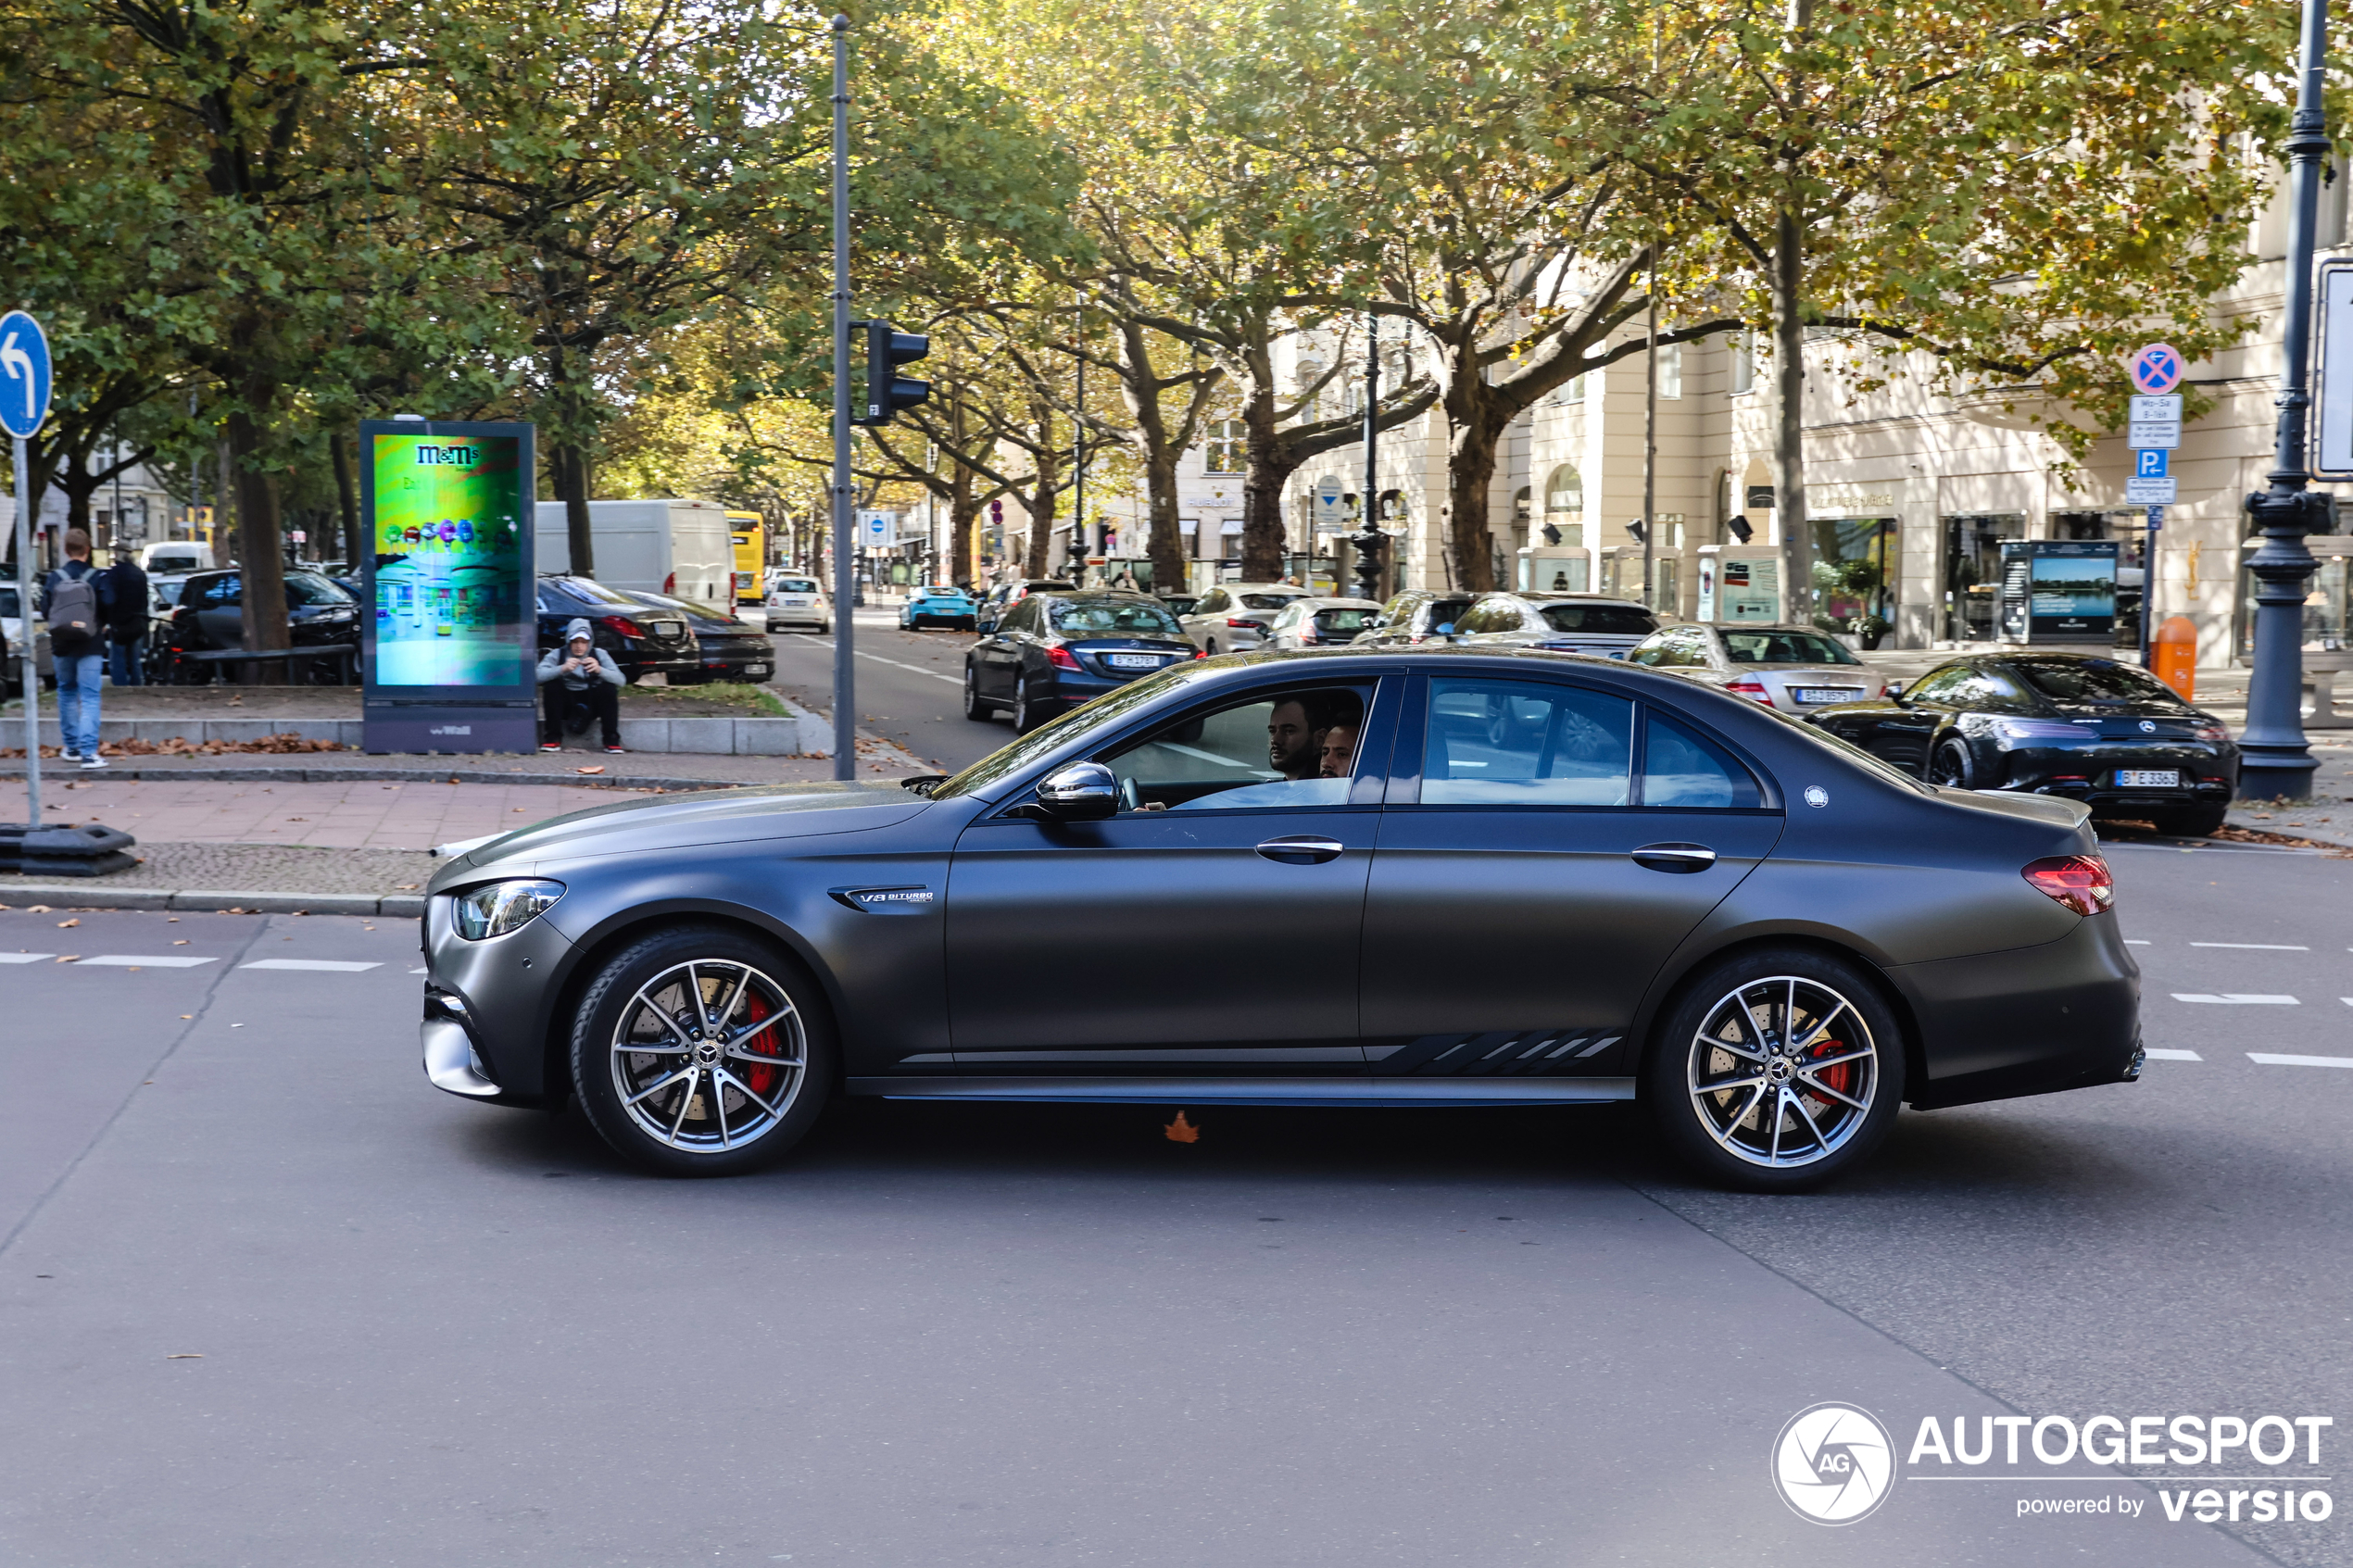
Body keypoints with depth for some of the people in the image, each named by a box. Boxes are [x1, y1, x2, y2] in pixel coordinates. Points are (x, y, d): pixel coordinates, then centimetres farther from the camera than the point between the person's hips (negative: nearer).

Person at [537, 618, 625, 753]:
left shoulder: (599, 654, -2)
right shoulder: (557, 654, -5)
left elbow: (620, 680, -16)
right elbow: (539, 675, -24)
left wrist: (599, 670, -35)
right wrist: (562, 669, -40)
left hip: (591, 705, 0)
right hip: (565, 705, 0)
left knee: (609, 687, -25)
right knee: (551, 685, -26)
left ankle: (611, 739, -19)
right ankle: (553, 738, -19)